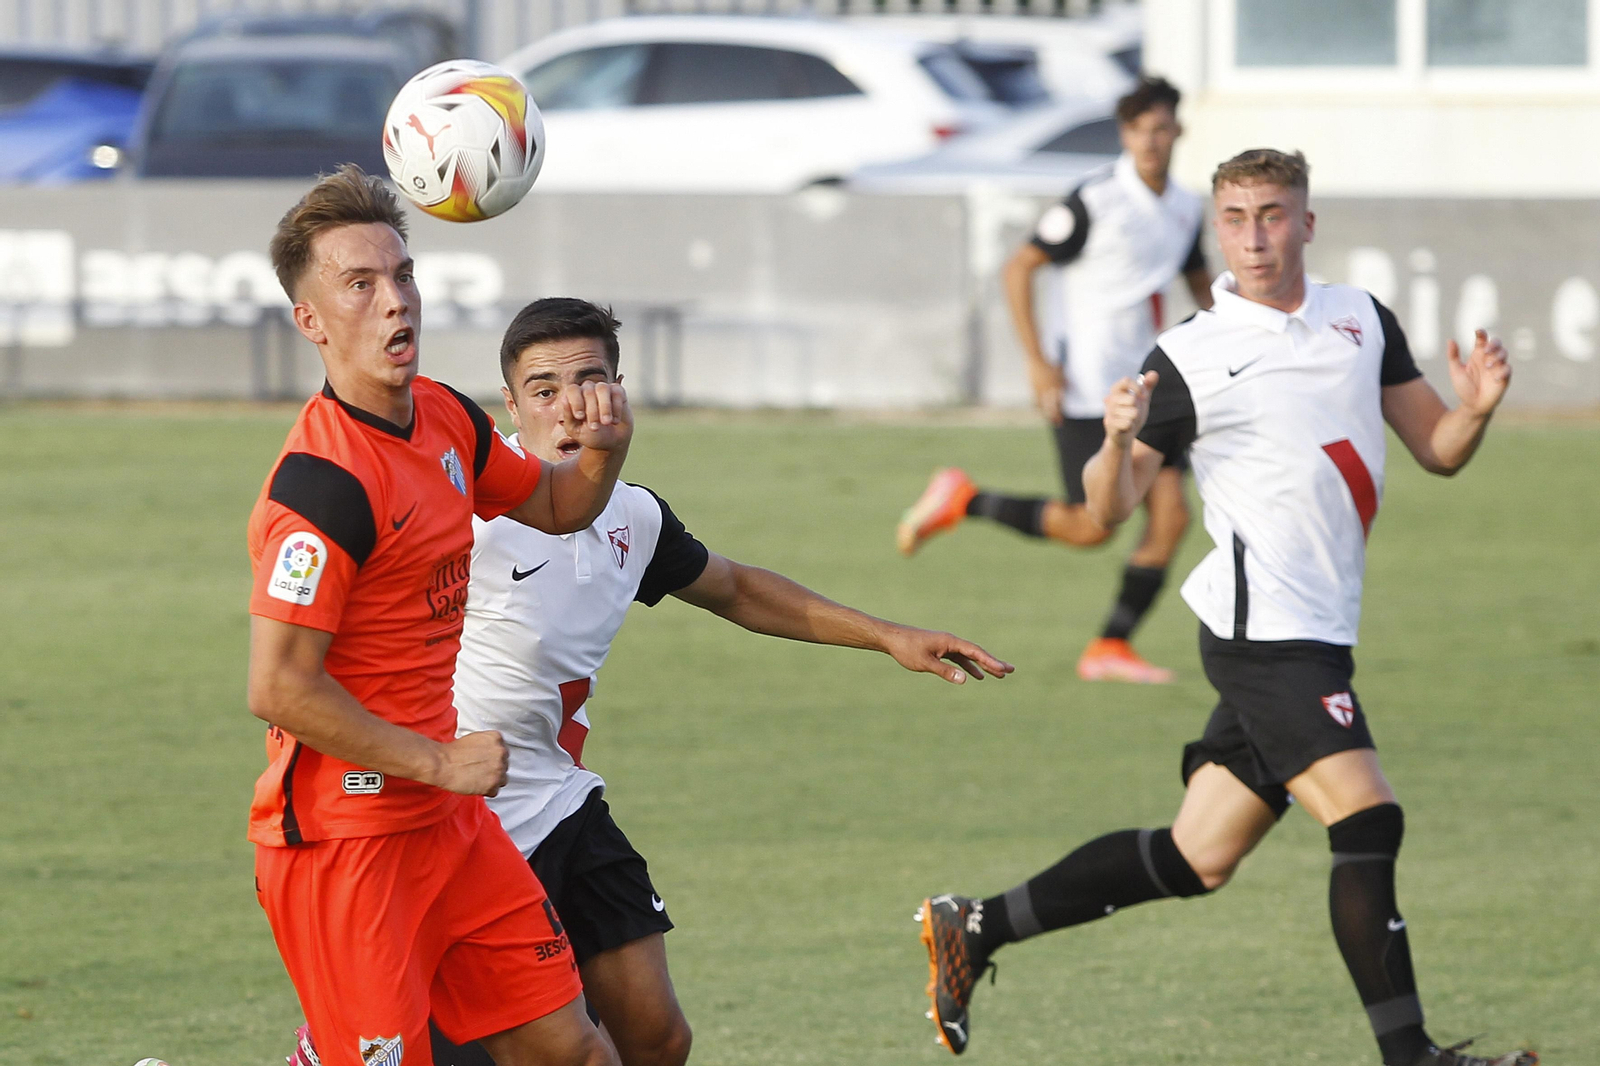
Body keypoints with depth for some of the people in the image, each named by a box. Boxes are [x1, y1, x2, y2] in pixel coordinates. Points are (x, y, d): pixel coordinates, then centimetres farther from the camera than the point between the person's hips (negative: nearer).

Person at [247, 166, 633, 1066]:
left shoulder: (446, 420, 6)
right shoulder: (324, 483, -21)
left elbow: (555, 506, 26)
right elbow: (278, 689, -24)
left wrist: (604, 449, 3)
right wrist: (440, 764, -16)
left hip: (450, 823, 9)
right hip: (345, 845, -9)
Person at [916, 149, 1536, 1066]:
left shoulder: (1363, 319, 11)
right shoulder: (1189, 357, -4)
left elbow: (1437, 450, 15)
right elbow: (1112, 507, -2)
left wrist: (1475, 410, -7)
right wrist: (1118, 442, -23)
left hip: (1317, 636, 6)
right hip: (1264, 626, -6)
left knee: (1196, 860, 10)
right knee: (1368, 820, -18)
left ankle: (975, 927, 21)